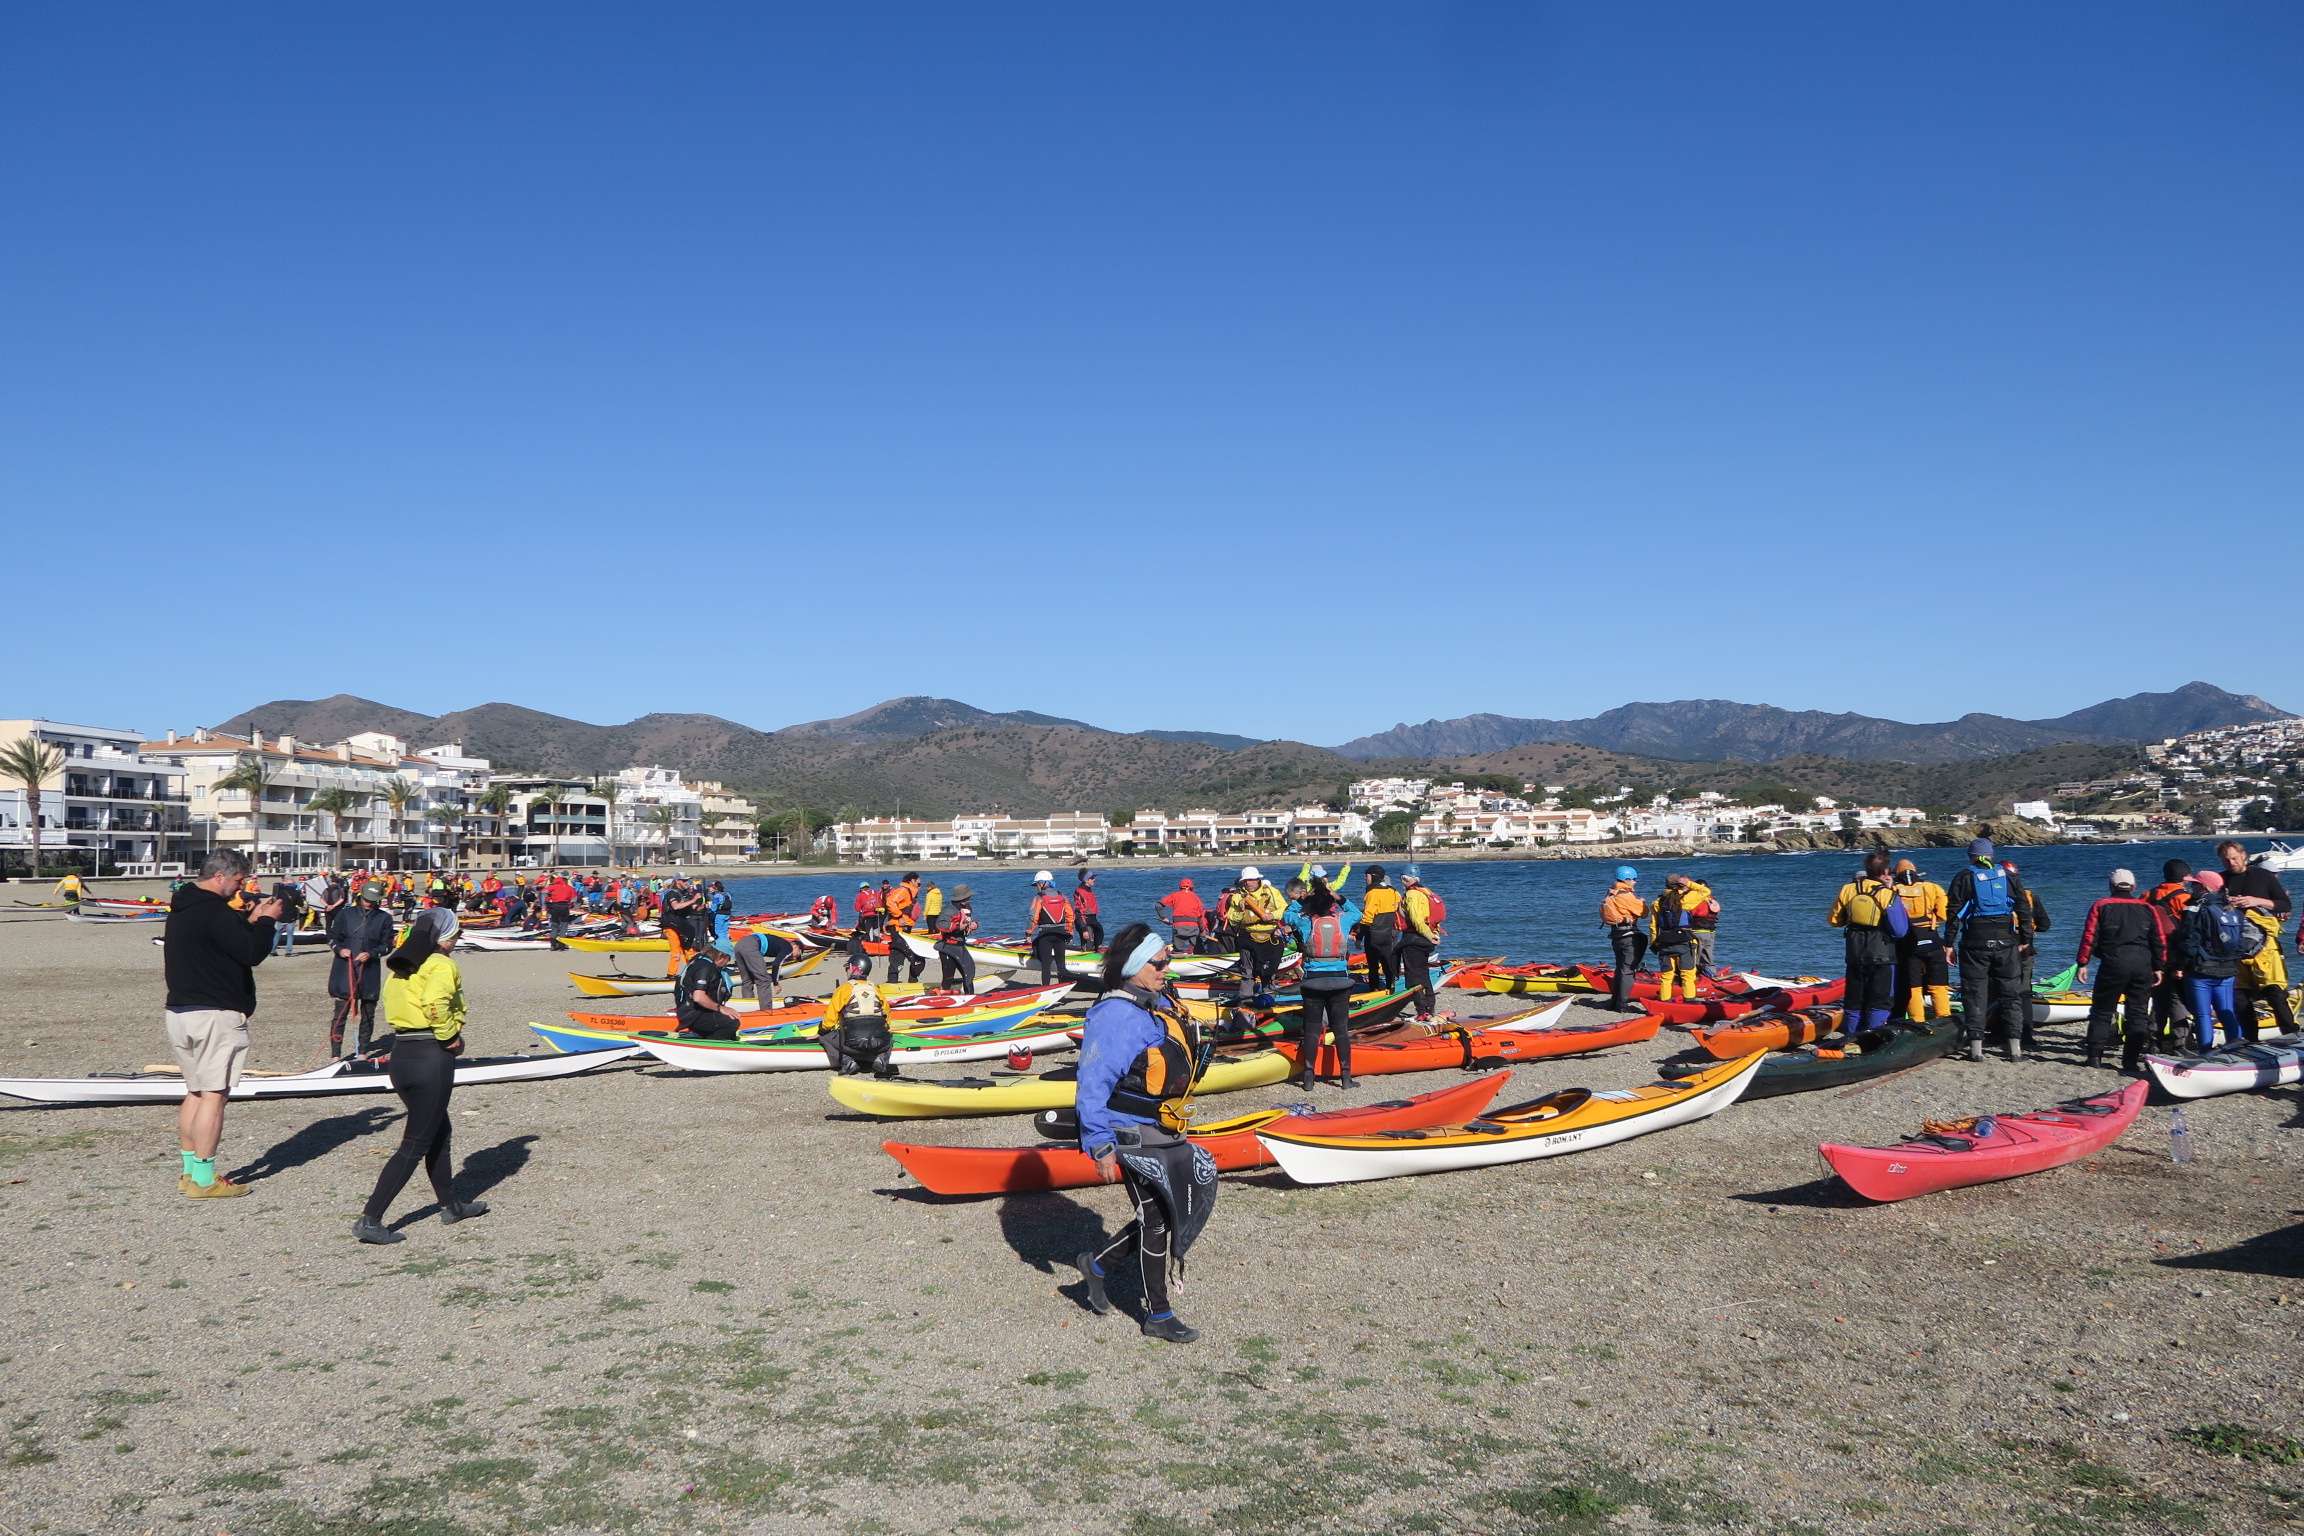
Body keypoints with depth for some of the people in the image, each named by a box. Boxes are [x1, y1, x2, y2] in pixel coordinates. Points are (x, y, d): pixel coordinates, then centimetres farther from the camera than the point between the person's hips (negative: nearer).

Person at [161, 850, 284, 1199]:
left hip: (179, 1011, 10)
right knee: (213, 1095, -5)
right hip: (214, 1015, -10)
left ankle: (190, 1171, 22)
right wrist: (266, 920, -6)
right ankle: (203, 1180, -3)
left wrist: (250, 920, 12)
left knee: (195, 1092, 18)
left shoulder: (182, 908, 13)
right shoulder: (214, 911, -18)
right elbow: (253, 952, -21)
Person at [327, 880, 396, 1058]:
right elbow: (332, 937, 8)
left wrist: (371, 953, -15)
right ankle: (335, 1054, 4)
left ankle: (363, 1052, 21)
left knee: (368, 1015, 9)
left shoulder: (384, 918, 1)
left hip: (370, 973, 1)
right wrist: (339, 949, -11)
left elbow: (387, 945, 2)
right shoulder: (345, 913, 3)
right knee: (340, 1013, -1)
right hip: (344, 970, -1)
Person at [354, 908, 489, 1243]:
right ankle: (370, 1221, -6)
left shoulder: (400, 966, 14)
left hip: (400, 1054, 8)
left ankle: (451, 1206, 34)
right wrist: (451, 1036, -13)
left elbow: (391, 1003, 7)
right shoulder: (442, 965, -10)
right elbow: (436, 1003, -28)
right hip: (431, 1057, -8)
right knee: (415, 1145, -2)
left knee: (438, 1131, 22)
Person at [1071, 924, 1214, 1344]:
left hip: (1165, 1134, 9)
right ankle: (1158, 1315, 21)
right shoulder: (1114, 1016, -21)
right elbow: (1093, 1086, -22)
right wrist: (1100, 1147, -22)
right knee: (1156, 1219, 3)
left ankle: (1096, 1263, 29)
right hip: (1135, 1139, -9)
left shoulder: (1160, 1004, 8)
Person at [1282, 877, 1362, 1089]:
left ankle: (1308, 1077, 3)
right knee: (1341, 1029, 7)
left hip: (1313, 981, 0)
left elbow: (1289, 914, 18)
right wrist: (1339, 898, 18)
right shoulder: (1343, 919, 0)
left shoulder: (1304, 922, -3)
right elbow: (1357, 913, 22)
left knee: (1312, 1029, 6)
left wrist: (1303, 899, 15)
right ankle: (1346, 1076, 8)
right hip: (1340, 981, 0)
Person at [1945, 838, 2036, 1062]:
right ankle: (2015, 1048, 8)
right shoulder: (2008, 877, 8)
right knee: (2011, 993, 9)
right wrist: (2024, 940, 13)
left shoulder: (1964, 878, 0)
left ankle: (1976, 1048, 0)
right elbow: (2025, 909, 7)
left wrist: (1949, 944, 0)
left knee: (1975, 993, 3)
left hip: (1975, 943, -2)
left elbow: (1954, 913, -4)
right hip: (2006, 943, 2)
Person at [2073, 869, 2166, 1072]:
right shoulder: (2147, 908, 11)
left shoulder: (2101, 906, 4)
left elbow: (2089, 936, -2)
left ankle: (2095, 1056, 4)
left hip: (2113, 963, -2)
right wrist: (2159, 968, 12)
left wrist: (2083, 963, 1)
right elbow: (2160, 940, 8)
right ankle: (2131, 1060, 3)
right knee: (2138, 1013, 7)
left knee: (2102, 1011, 8)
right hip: (2143, 964, 2)